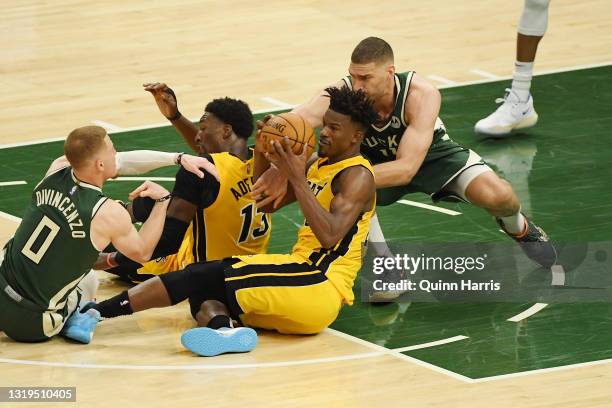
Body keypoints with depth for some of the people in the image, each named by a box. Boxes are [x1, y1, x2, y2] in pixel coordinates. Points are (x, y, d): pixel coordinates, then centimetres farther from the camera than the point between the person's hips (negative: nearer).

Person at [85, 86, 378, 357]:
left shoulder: (358, 176, -8)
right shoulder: (318, 166, 22)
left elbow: (329, 235, -24)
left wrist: (297, 178, -24)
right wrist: (262, 155, 8)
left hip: (322, 286, -10)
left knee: (205, 276, -18)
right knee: (202, 291, -11)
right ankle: (223, 330, -45)